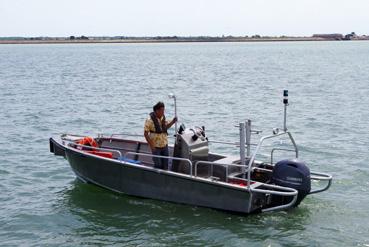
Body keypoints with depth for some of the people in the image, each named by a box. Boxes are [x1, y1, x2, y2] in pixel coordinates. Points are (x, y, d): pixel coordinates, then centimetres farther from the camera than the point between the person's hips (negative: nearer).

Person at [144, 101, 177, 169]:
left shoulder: (163, 117, 2)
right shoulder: (150, 120, -18)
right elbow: (145, 133, -15)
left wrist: (172, 122, 0)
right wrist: (151, 146, -18)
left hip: (164, 145, 6)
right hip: (156, 146, -6)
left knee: (165, 165, 11)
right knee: (158, 165, -3)